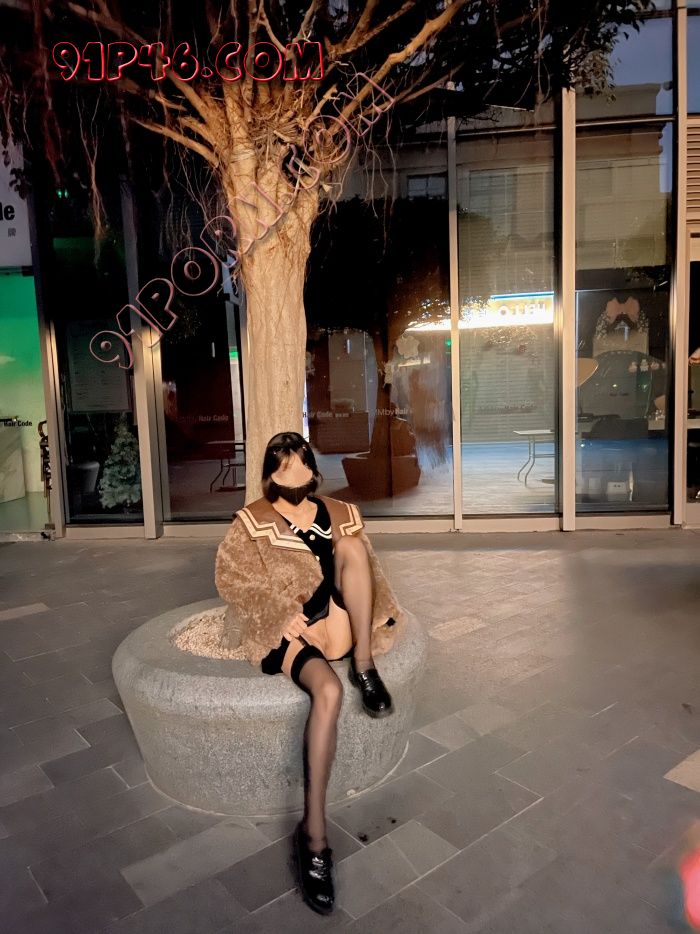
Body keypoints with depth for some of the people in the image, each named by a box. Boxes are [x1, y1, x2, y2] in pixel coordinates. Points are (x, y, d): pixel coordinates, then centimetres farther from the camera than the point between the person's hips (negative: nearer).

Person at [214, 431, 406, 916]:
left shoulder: (341, 514, 12)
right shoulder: (252, 521, 3)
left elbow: (367, 568, 15)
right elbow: (231, 577, -3)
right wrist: (281, 614, -16)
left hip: (337, 626, 4)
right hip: (285, 633, -3)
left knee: (350, 544, -20)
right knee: (329, 690, -35)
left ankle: (364, 663, -21)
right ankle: (314, 831, -28)